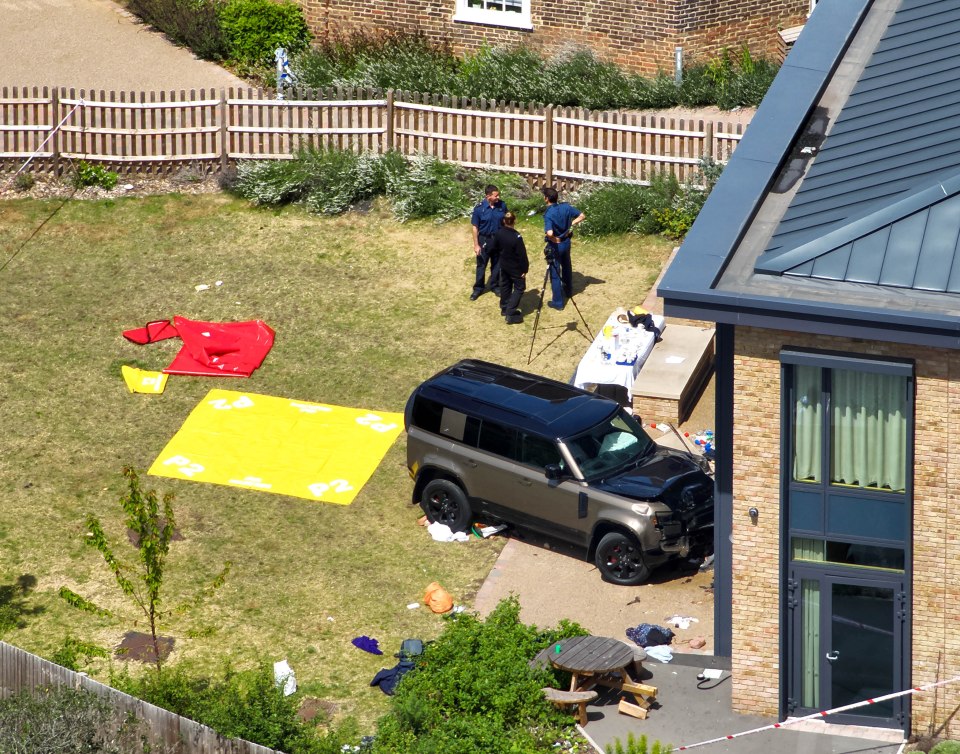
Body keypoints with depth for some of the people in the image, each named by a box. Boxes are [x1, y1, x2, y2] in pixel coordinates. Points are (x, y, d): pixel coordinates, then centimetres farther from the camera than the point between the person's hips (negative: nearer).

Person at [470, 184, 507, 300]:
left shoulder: (502, 205, -10)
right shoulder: (479, 208, -18)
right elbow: (475, 227, -10)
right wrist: (476, 245, -10)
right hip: (484, 240, -2)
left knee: (497, 265, 15)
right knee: (481, 265, 9)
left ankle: (495, 285, 32)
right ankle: (478, 288, 23)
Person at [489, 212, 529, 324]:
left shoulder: (499, 233, -9)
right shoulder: (516, 237, -28)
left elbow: (494, 248, 6)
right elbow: (522, 255, -22)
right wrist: (524, 269, -11)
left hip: (504, 265, 6)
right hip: (515, 267, -6)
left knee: (505, 285, 23)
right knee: (519, 287, 4)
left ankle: (504, 308, 35)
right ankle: (511, 313, -4)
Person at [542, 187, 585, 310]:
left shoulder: (548, 214, -27)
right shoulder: (565, 207, -9)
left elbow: (549, 233, -40)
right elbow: (582, 216, -2)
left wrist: (555, 240, -20)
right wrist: (572, 223, -2)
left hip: (555, 245, -7)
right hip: (566, 242, 7)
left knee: (555, 273, 6)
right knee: (567, 267, 29)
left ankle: (558, 302, 11)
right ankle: (568, 291, 50)